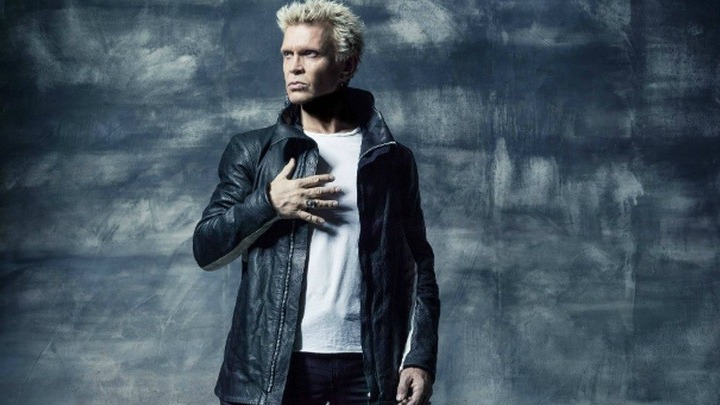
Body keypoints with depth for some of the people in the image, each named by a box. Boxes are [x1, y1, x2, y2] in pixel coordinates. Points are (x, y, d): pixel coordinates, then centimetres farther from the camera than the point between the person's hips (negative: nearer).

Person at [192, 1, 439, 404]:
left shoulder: (391, 159, 7)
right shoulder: (253, 151, 7)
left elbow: (418, 267, 7)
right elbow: (206, 249, 4)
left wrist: (421, 358, -3)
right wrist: (267, 204, -11)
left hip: (369, 367, 0)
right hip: (271, 368, 0)